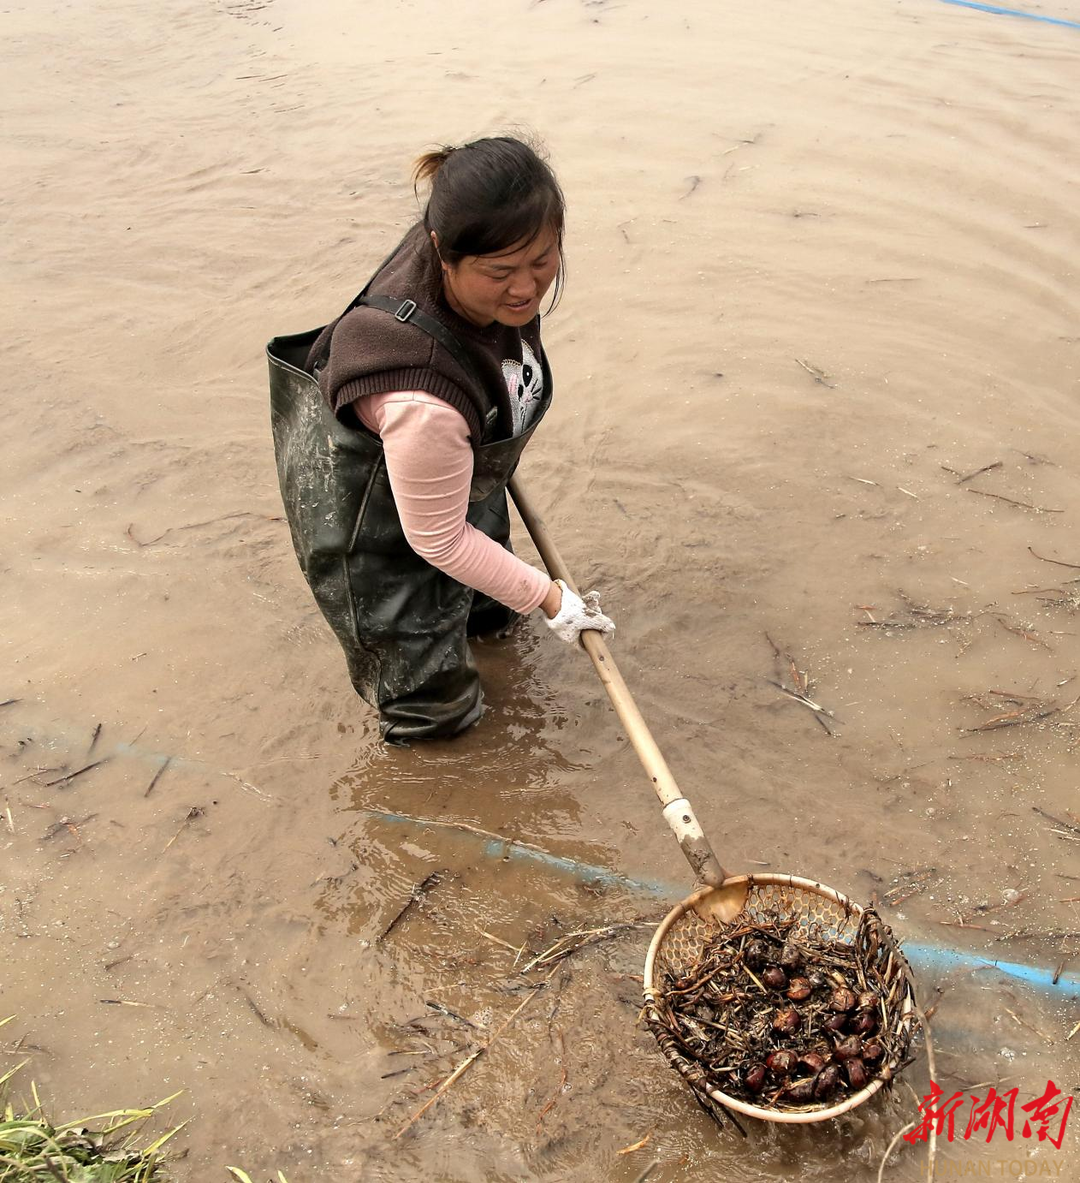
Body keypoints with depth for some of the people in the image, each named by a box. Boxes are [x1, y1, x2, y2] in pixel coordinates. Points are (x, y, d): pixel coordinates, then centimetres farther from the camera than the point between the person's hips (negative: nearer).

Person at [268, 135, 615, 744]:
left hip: (457, 474, 8)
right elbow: (439, 541, -31)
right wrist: (551, 598, -18)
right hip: (368, 512, -7)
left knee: (494, 613, 28)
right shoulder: (422, 397, -48)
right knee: (436, 710, 7)